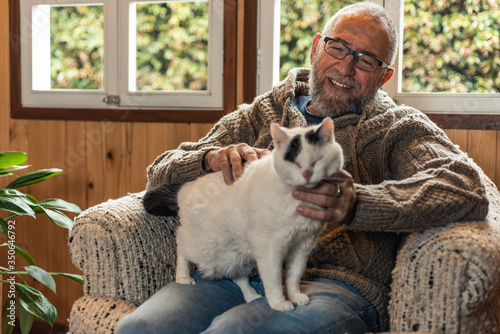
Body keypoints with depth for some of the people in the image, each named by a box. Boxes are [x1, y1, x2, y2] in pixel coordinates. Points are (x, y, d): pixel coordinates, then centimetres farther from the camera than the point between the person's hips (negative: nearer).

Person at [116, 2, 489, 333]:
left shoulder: (400, 127, 14)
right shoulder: (259, 116, 22)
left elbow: (466, 187, -8)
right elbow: (161, 175, 18)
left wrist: (356, 204, -24)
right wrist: (211, 159, -7)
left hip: (335, 282, -3)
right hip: (232, 274, 4)